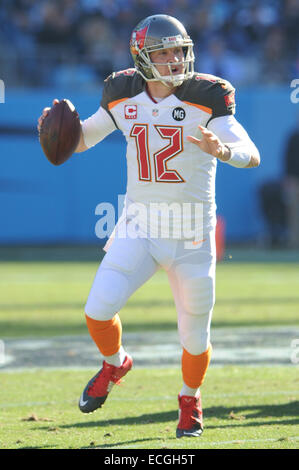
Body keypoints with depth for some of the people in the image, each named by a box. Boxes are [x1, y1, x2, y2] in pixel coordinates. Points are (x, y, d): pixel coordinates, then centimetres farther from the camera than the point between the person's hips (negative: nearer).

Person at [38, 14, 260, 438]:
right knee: (98, 310, -13)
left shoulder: (205, 99, -12)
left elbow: (252, 156, -21)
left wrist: (222, 150, -43)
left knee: (195, 334, 5)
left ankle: (190, 399, 36)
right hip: (139, 228, 2)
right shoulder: (125, 98, 0)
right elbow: (79, 141, 13)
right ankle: (114, 363, 21)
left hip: (192, 233, -2)